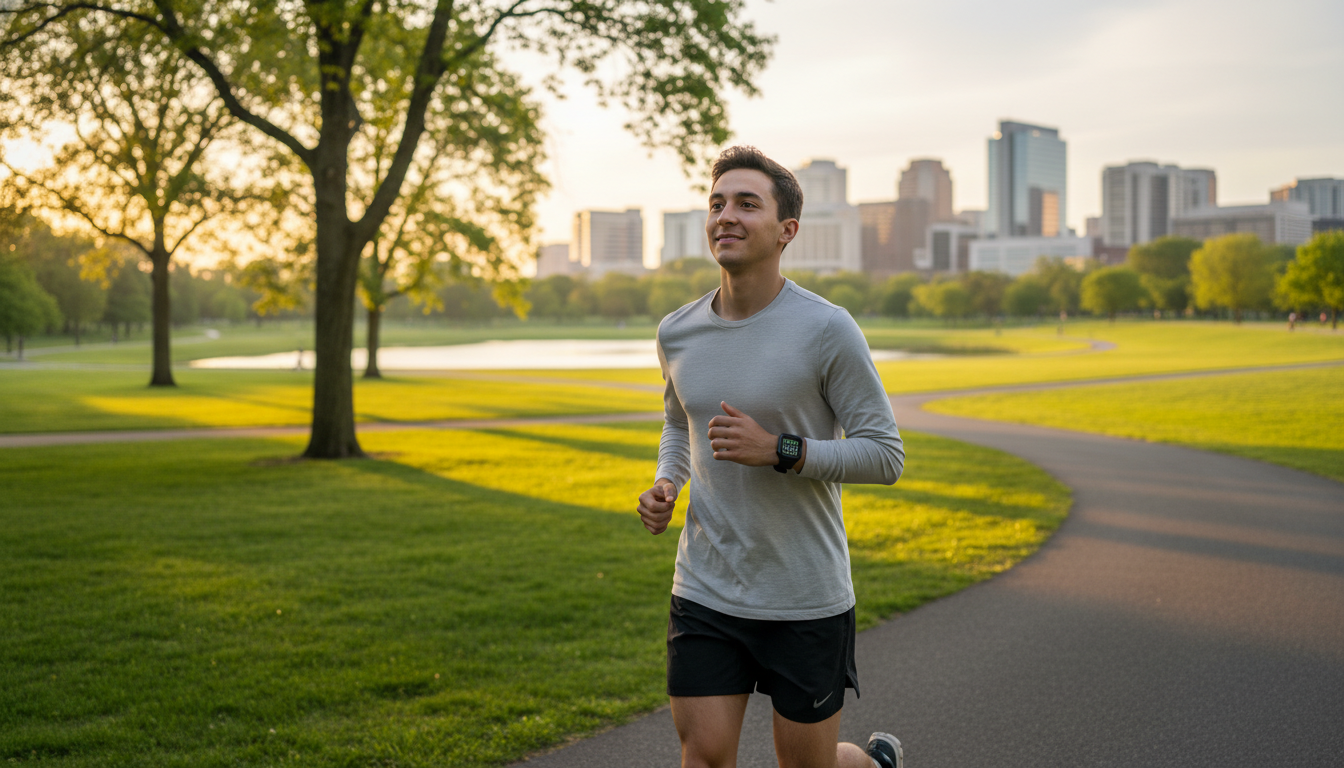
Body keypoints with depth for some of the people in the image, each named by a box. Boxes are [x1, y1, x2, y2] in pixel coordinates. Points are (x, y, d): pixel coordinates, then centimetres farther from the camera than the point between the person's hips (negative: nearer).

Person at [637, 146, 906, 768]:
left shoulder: (827, 331, -13)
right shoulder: (677, 333, 2)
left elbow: (886, 455, -10)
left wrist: (780, 450, -23)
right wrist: (664, 484, 1)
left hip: (807, 600, -3)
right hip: (704, 593, 4)